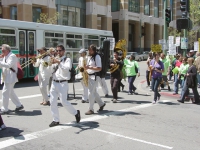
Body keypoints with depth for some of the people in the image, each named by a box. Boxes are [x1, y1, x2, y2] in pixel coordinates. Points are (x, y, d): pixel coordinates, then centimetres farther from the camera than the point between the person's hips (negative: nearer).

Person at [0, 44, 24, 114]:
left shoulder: (12, 56, -13)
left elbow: (8, 65, -26)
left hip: (10, 78, -10)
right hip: (6, 77, 10)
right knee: (10, 93, 16)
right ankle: (19, 105, 26)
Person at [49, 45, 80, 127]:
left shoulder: (67, 59, -1)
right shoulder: (55, 60, 16)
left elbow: (67, 68, -21)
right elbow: (50, 71, 15)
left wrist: (59, 62, -27)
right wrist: (52, 64, -3)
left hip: (63, 83, -6)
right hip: (54, 83, 6)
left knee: (64, 102, -9)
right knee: (52, 102, 2)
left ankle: (76, 112, 14)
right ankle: (56, 120, 13)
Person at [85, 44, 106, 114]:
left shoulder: (97, 57, -11)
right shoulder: (89, 57, 15)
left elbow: (99, 68, -18)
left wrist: (89, 67, -24)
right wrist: (85, 67, 1)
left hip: (94, 76, -9)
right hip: (89, 76, 9)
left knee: (90, 93, -9)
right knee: (94, 92, 16)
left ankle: (91, 109, -1)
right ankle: (101, 104, 32)